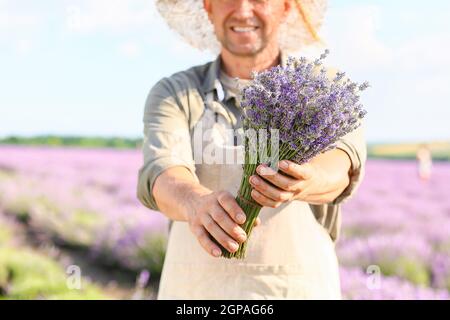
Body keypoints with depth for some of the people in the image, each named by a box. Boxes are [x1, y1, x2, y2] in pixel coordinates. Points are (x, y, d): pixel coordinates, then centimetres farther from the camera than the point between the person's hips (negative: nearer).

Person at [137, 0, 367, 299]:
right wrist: (198, 203, -39)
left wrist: (303, 181, -40)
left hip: (301, 289, 0)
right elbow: (163, 176, -17)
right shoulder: (173, 94, 1)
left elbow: (341, 166, -18)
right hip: (198, 288, 1)